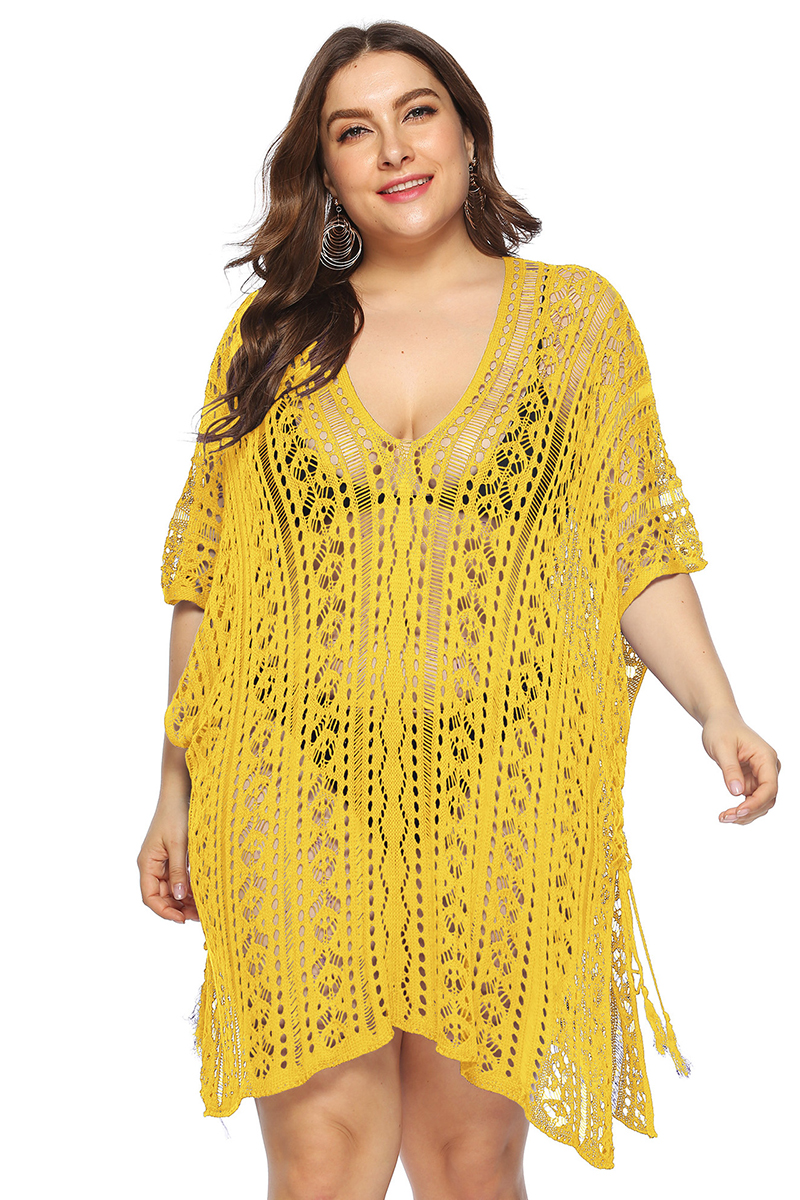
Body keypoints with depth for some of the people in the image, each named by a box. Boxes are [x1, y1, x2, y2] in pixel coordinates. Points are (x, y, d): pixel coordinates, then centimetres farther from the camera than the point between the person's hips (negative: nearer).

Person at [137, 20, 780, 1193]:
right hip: (298, 800, 1)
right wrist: (176, 794, 10)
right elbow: (204, 581, 12)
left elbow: (638, 553, 6)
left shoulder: (575, 315, 8)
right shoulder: (273, 336, 10)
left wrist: (718, 713, -9)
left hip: (498, 800, 0)